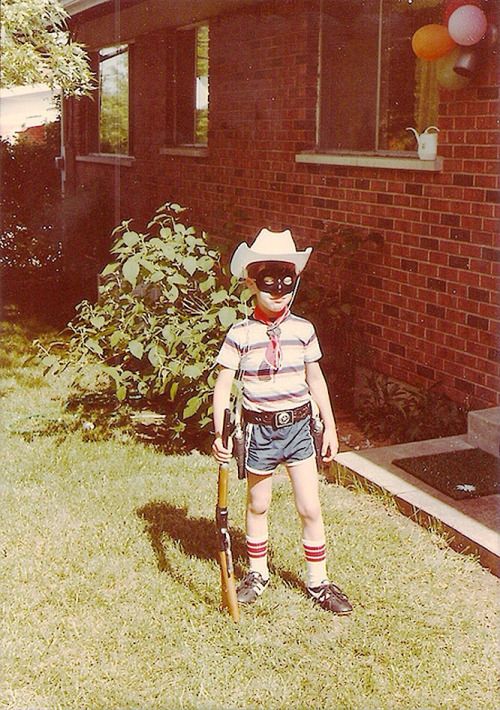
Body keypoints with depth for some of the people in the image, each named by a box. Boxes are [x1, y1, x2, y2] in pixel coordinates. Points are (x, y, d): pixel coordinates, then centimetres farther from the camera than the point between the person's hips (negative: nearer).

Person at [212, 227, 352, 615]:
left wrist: (330, 427, 9)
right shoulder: (240, 335, -10)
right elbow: (223, 385, -9)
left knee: (311, 508, 4)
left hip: (298, 425, 2)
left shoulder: (303, 330, -1)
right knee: (258, 505, 16)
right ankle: (258, 573, 35)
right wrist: (220, 434, -17)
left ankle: (318, 581, 20)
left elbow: (315, 380, 7)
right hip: (259, 427, -1)